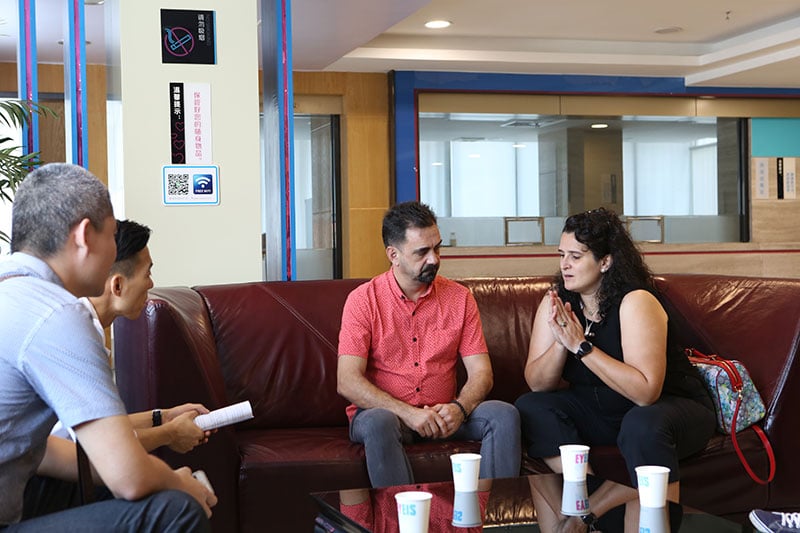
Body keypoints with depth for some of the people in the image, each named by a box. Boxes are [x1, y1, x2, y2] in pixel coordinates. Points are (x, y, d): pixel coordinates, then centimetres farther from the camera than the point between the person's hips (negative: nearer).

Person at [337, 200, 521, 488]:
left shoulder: (459, 297, 5)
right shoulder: (363, 300, -5)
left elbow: (481, 372, 2)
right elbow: (347, 382, -14)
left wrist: (459, 408, -21)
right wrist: (408, 413, -25)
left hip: (442, 414, 3)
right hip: (384, 410, -3)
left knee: (504, 415, -21)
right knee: (378, 422, -37)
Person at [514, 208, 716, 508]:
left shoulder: (635, 302, -23)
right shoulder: (556, 302, -5)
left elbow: (647, 392, -32)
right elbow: (537, 384, -7)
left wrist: (581, 346, -32)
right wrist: (561, 343, -26)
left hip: (673, 406, -6)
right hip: (603, 410, 6)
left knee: (643, 424, -38)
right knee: (530, 407, -13)